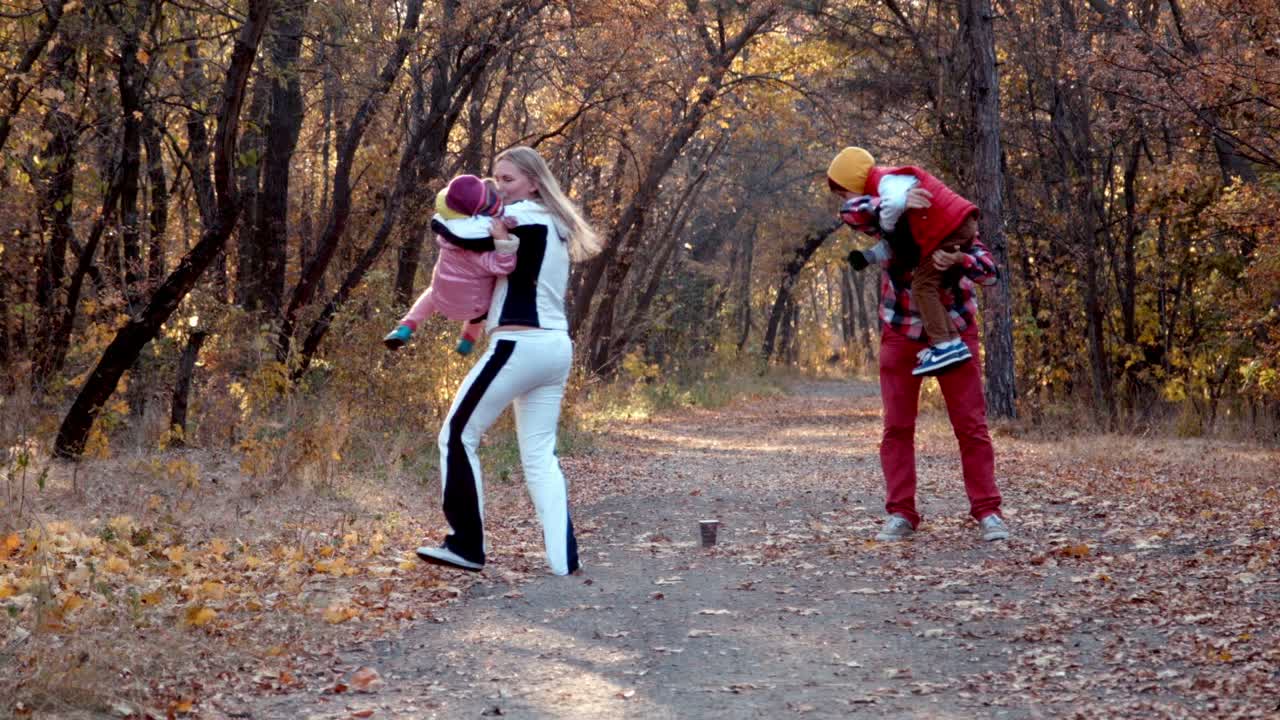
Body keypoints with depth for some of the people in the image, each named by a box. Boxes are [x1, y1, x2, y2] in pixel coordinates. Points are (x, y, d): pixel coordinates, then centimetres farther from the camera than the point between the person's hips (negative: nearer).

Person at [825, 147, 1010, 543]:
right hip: (901, 334, 1)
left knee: (971, 424, -3)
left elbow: (989, 270, -25)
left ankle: (988, 511, 1)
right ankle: (900, 514, 4)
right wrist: (899, 203, -50)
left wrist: (956, 259, -47)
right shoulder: (887, 226, -15)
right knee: (897, 426, -1)